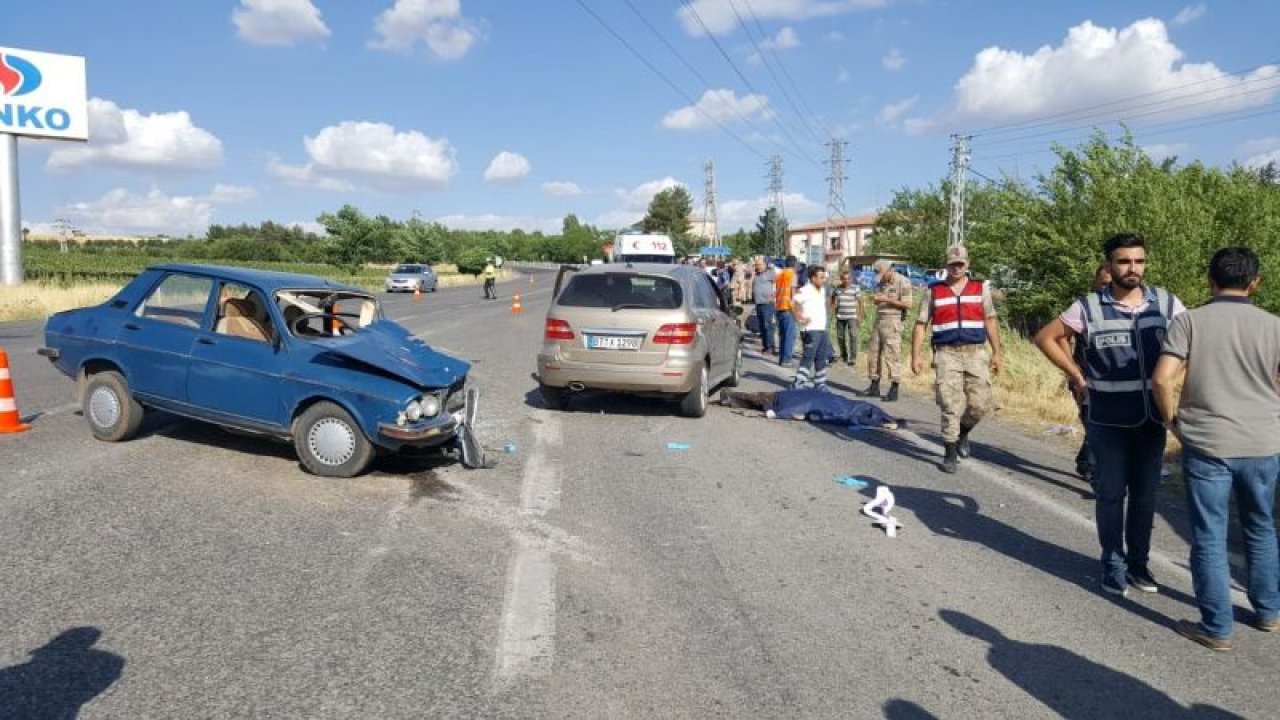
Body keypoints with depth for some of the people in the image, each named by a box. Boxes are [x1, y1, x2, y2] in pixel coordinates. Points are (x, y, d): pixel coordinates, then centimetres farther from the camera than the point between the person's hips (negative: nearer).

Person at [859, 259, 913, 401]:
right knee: (873, 353, 8)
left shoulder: (903, 282, -8)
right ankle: (874, 386, 18)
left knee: (892, 356, -6)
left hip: (893, 321, -8)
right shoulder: (881, 282, 15)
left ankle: (894, 390, 0)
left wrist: (887, 300, -16)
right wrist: (875, 300, 1)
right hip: (879, 319, 8)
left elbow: (908, 304, -12)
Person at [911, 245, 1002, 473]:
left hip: (975, 353, 2)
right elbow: (920, 325, 6)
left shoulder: (981, 288, 10)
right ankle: (951, 453, 5)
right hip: (946, 354, -2)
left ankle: (963, 432, 29)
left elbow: (990, 321, 12)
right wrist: (915, 356, -2)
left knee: (980, 403, -1)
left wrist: (996, 352, 7)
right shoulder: (934, 291, 5)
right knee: (950, 405, -4)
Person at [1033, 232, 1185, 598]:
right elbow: (1045, 337, 1)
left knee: (1145, 493, 13)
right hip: (1108, 420, -3)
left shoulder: (1167, 303, -1)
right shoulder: (1089, 307, -8)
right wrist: (1076, 375, -3)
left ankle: (1138, 561, 28)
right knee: (1110, 493, 6)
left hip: (1153, 417, 3)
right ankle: (1113, 563, 20)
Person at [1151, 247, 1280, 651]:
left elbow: (1162, 379, -15)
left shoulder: (1189, 321, -7)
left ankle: (1216, 628, 13)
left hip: (1207, 444, -3)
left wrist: (1172, 421, 1)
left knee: (1210, 538, 5)